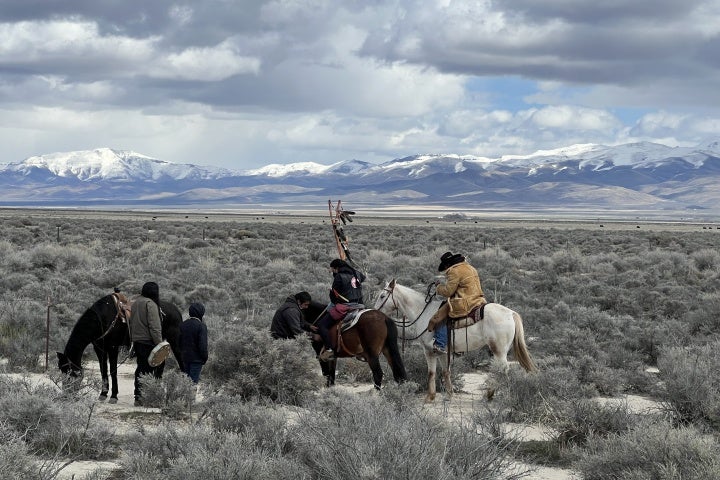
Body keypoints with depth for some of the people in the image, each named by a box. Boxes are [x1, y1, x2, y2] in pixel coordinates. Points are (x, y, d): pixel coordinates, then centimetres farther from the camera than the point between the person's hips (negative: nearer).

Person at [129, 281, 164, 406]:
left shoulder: (135, 303, 16)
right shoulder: (150, 304, -12)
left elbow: (131, 324, 23)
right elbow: (154, 327, -18)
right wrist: (160, 344, -18)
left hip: (137, 342, 9)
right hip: (148, 343, -9)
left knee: (141, 368, 12)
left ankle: (138, 397, 13)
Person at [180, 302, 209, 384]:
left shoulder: (183, 324, 5)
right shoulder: (201, 326, -15)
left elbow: (179, 342, 12)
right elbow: (203, 345, -17)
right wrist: (205, 358, -6)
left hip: (185, 358, 6)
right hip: (196, 359, -6)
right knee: (194, 380, -4)